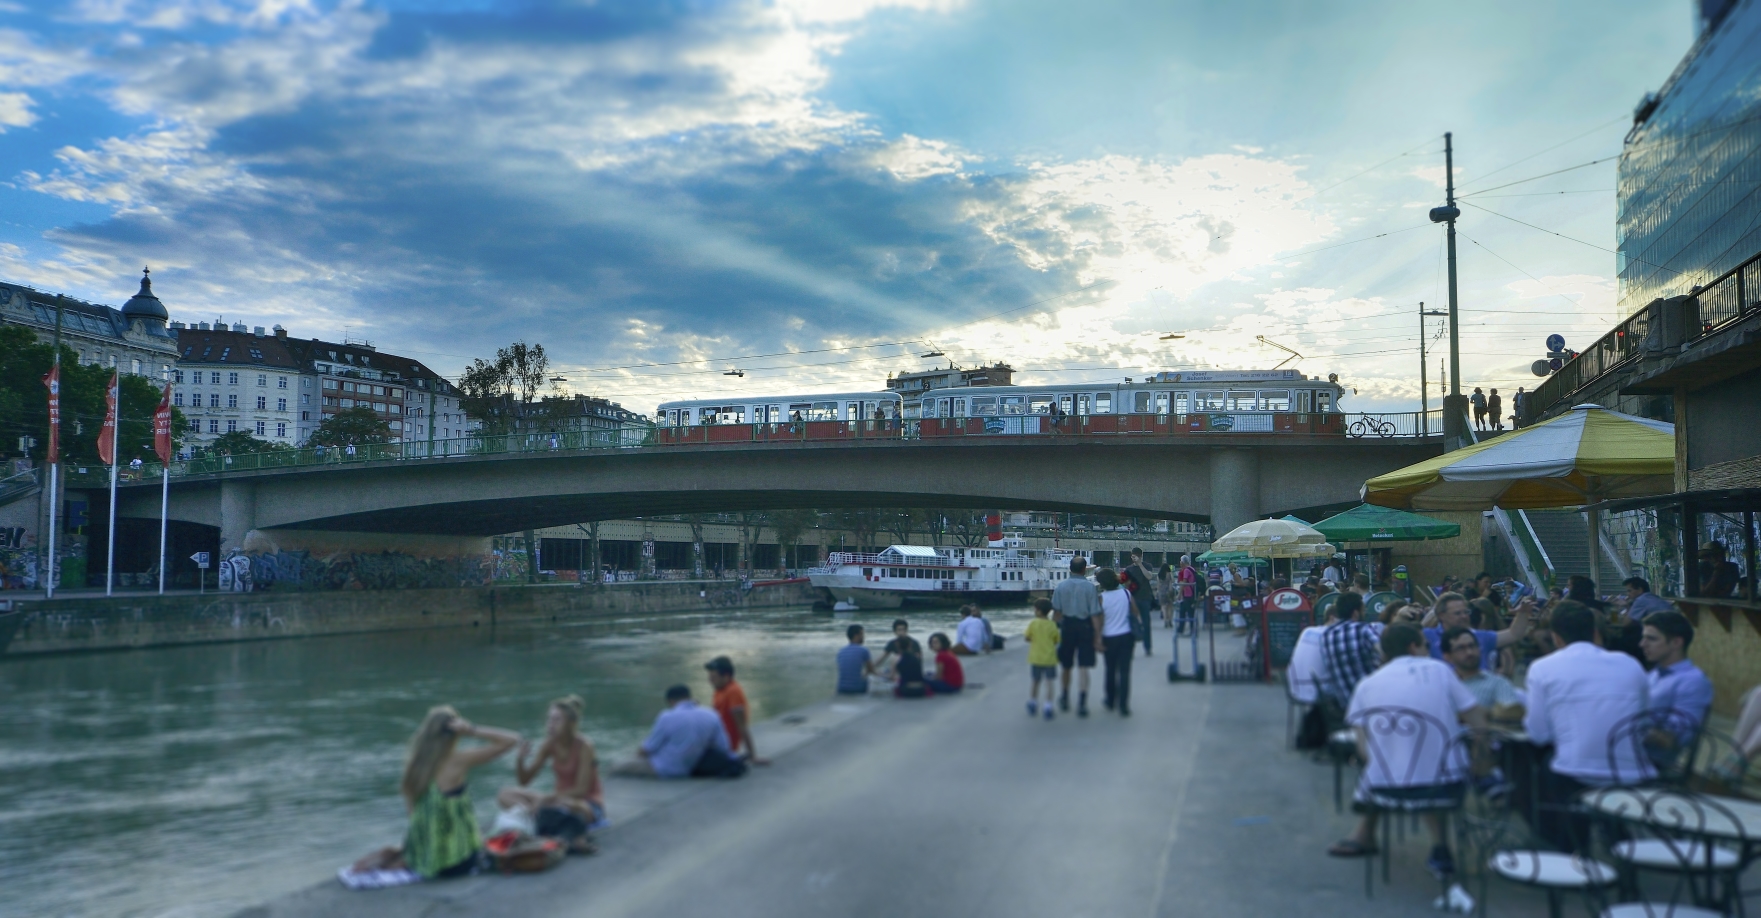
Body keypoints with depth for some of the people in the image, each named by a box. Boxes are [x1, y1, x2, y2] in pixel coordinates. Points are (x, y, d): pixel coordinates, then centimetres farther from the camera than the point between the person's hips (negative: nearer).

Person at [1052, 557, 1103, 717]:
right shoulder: (1090, 586, -10)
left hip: (1066, 626, 3)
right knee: (1083, 668, 2)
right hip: (1085, 627, -2)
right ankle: (1082, 704, -2)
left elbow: (1056, 610, -1)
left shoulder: (1060, 586, -3)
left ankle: (1064, 699, 33)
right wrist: (1098, 636, -7)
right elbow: (1095, 614, -11)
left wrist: (1060, 626, 13)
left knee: (1065, 666, 18)